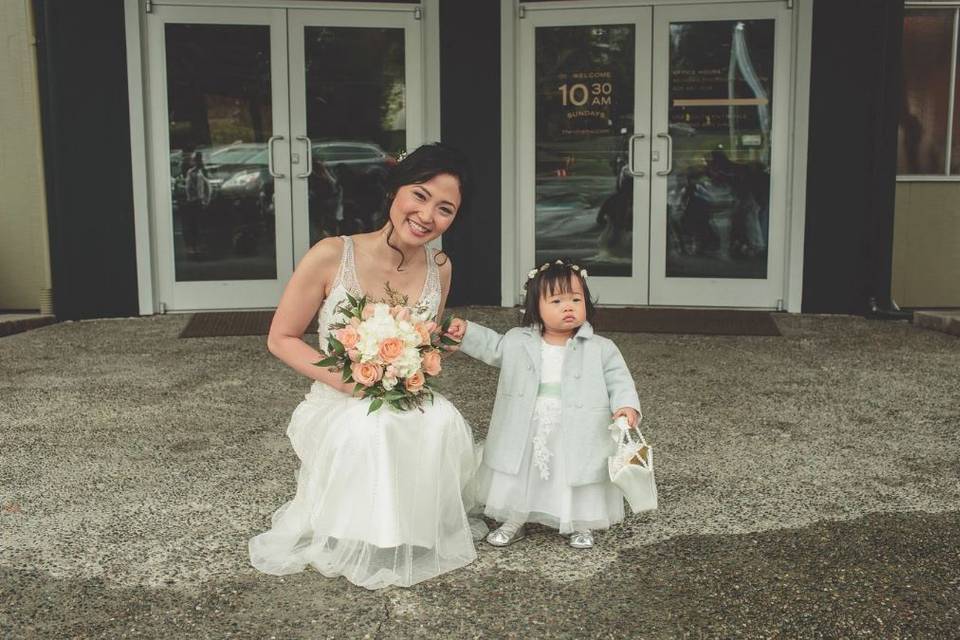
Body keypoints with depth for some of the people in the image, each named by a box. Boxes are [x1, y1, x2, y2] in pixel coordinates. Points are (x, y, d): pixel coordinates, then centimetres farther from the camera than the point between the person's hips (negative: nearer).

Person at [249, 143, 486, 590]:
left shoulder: (439, 268, -2)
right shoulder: (332, 256, -15)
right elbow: (281, 339, -7)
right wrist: (346, 379, -20)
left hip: (411, 403, 3)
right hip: (340, 406, -3)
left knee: (444, 423, -30)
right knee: (369, 428, -36)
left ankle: (422, 535, -2)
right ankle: (355, 545, -7)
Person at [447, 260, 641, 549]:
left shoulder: (600, 349, -7)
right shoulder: (518, 342, -1)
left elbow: (618, 380, -5)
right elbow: (492, 347, 16)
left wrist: (626, 405, -22)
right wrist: (468, 332, 6)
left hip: (575, 441, -2)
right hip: (525, 437, 2)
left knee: (580, 483, 10)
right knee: (518, 479, 15)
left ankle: (581, 527, 36)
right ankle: (513, 523, 38)